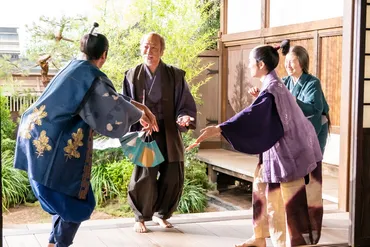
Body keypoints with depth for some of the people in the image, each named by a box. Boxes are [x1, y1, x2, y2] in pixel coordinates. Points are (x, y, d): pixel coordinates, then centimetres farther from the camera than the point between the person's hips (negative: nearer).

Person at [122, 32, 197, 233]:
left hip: (169, 134, 2)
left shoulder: (175, 75, 0)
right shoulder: (132, 76, 1)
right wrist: (130, 133, -8)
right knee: (144, 177, -9)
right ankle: (140, 218, 14)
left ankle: (161, 214, 29)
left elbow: (186, 105, 4)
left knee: (173, 178, 5)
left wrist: (184, 118, -17)